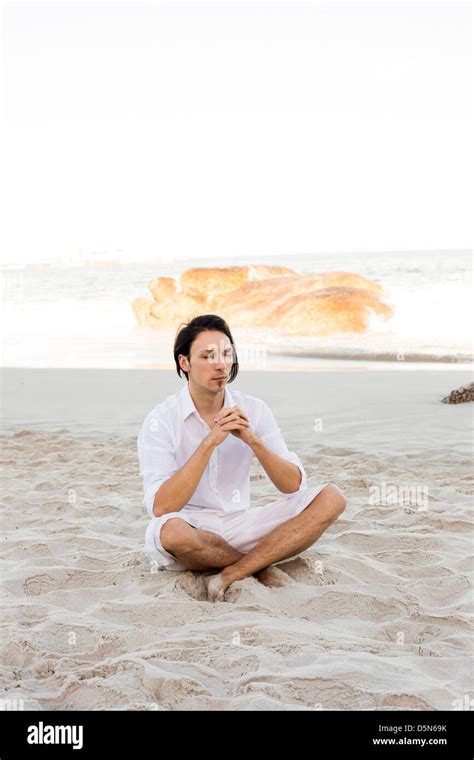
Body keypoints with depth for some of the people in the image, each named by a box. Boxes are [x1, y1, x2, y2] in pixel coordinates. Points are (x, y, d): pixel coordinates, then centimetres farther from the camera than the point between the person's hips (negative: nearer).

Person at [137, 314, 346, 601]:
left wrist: (253, 440, -19)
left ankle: (228, 576, -19)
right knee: (171, 531, -39)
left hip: (239, 525, 4)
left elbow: (294, 485, -3)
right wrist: (210, 442, -25)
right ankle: (259, 565, -8)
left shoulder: (253, 410, 1)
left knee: (331, 497, -12)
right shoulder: (162, 421, -10)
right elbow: (161, 508, -22)